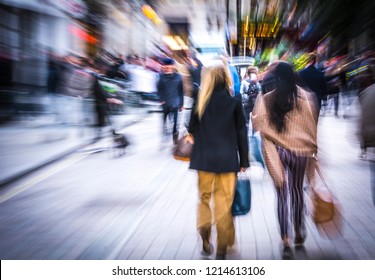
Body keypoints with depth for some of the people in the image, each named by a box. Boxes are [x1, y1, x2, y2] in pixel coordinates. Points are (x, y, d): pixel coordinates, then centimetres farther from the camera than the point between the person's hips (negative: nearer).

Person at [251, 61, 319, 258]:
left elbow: (258, 124, 0)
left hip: (277, 151, -1)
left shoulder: (266, 99, -8)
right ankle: (299, 232, 32)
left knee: (282, 195, 2)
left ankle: (286, 241, -9)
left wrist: (257, 102, 12)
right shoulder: (306, 97, -7)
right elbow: (312, 124, -2)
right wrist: (314, 147, 9)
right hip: (301, 150, 1)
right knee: (297, 191, 19)